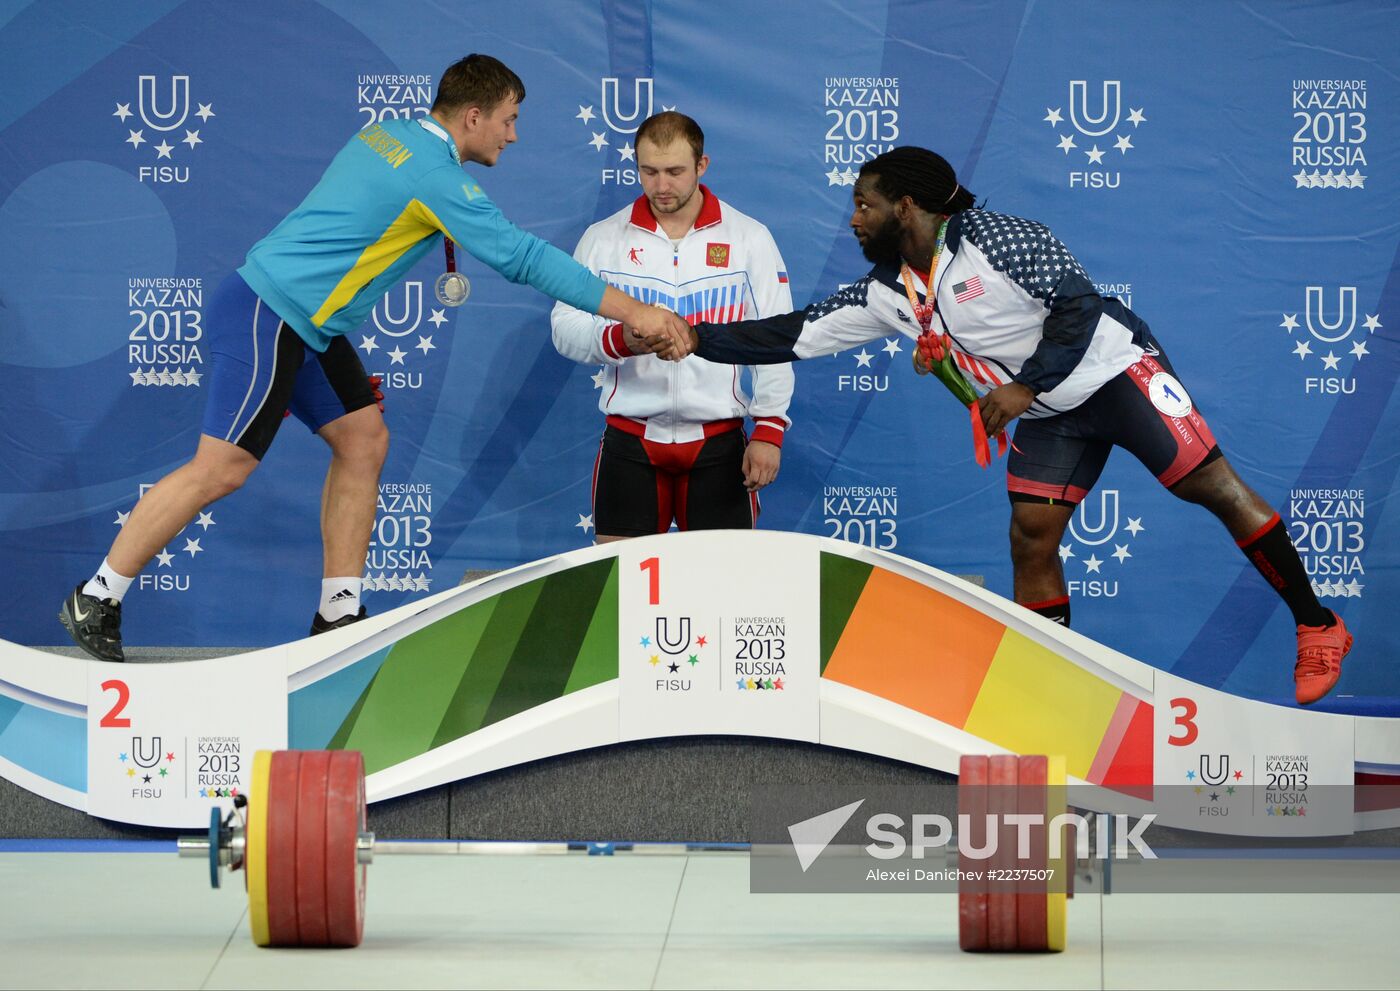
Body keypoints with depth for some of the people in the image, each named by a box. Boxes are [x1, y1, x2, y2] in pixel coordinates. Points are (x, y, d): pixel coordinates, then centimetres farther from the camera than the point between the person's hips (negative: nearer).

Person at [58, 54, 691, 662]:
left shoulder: (389, 135, 8)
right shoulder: (435, 176, -19)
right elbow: (522, 258, -19)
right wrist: (632, 312, -16)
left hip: (307, 325, 10)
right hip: (265, 319, -10)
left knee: (363, 439, 8)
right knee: (221, 469, -10)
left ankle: (338, 615, 8)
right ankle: (95, 601, -3)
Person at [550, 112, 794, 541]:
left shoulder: (750, 239, 3)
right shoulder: (603, 239, 5)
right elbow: (566, 329, -1)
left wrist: (769, 430, -4)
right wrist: (620, 339, -22)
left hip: (719, 443, -1)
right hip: (629, 440, 1)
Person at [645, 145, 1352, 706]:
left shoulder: (990, 239, -20)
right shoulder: (886, 293, 2)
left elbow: (1078, 303, -22)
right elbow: (796, 336, 4)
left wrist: (1026, 386, -25)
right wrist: (698, 342, -4)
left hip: (1115, 372, -7)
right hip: (1048, 419, 8)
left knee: (1214, 488, -10)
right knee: (1031, 538, -3)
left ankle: (1317, 628, -4)